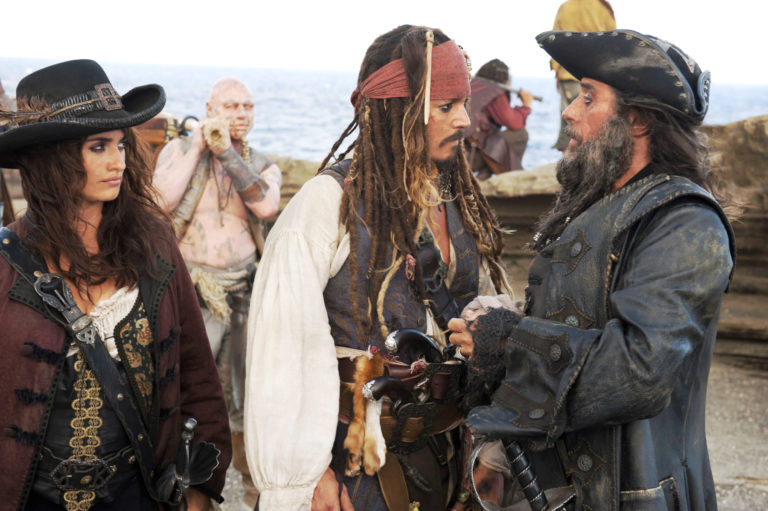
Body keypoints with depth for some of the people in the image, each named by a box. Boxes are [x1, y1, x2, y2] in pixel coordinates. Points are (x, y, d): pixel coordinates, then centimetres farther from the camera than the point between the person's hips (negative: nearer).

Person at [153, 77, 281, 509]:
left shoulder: (262, 165, 7)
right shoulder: (179, 150, 1)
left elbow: (267, 206, -15)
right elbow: (164, 199, -18)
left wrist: (228, 153, -16)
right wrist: (198, 147, -13)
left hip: (246, 287, 3)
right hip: (194, 289, -3)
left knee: (250, 389, 10)